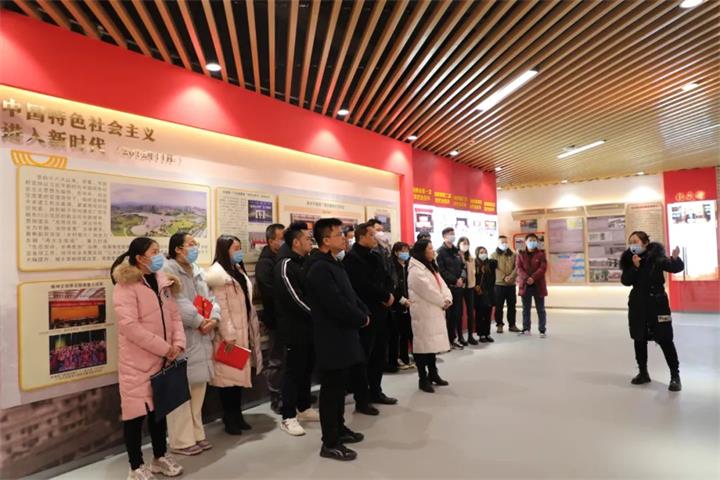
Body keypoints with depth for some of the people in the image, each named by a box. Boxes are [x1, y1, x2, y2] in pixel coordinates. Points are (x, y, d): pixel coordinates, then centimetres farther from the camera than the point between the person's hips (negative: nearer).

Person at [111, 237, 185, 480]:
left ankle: (160, 458, 33)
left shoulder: (162, 280, 7)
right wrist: (163, 347, -19)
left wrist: (178, 343, -8)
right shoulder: (125, 285, -14)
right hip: (137, 360, -6)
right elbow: (129, 326, -22)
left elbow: (174, 314, 7)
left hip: (162, 357, 7)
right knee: (137, 412, 2)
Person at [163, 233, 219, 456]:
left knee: (198, 387, 14)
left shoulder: (198, 271, 15)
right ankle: (181, 440, 12)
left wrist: (214, 318, -7)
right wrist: (200, 322, -13)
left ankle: (196, 434, 26)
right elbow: (178, 304, -19)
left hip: (202, 338, 8)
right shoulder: (168, 271, -10)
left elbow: (210, 298, 11)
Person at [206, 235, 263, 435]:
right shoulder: (218, 272, -14)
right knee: (229, 375, 1)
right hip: (230, 332, -8)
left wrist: (254, 325, 15)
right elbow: (220, 307, -18)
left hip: (244, 330, 8)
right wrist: (227, 334, -19)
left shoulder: (238, 269, 13)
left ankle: (237, 415, 24)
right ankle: (229, 419, 14)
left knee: (239, 373, 13)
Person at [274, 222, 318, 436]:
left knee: (307, 369, 16)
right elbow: (295, 299, -22)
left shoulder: (305, 262, 12)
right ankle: (288, 417, 12)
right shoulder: (285, 265, -16)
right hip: (295, 329, -8)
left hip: (309, 327, 8)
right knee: (294, 371, 1)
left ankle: (304, 408, 31)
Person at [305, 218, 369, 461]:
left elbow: (350, 294, 17)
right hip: (332, 338, -10)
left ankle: (338, 428, 34)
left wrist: (364, 312, 2)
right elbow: (337, 304, -25)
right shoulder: (319, 268, -20)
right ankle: (330, 443, 11)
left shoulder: (334, 264, 13)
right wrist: (361, 318, -11)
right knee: (331, 389, 0)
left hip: (343, 335, 10)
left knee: (340, 386, 19)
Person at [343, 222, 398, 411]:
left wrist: (389, 294, -8)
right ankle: (361, 400, 11)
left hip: (381, 312, 9)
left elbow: (387, 278, 13)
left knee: (380, 355, 16)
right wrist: (385, 296, -13)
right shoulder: (352, 258, -13)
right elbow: (364, 285, -23)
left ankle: (375, 392, 31)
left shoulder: (377, 256, 14)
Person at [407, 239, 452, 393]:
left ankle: (433, 374, 27)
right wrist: (442, 302, -8)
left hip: (435, 311, 9)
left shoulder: (431, 268, 17)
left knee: (433, 343, 15)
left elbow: (442, 285, 10)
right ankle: (423, 379, 5)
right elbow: (428, 291, -19)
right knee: (424, 344, -3)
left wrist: (447, 299, -8)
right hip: (423, 313, -9)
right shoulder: (415, 270, -14)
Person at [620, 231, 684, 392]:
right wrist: (634, 267, -19)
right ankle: (643, 372, 24)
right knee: (639, 339, 11)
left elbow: (676, 268, -17)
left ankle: (675, 376, 10)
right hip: (637, 303, 4)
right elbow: (626, 281, -6)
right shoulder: (630, 260, 1)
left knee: (665, 340, -2)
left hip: (657, 302, -4)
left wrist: (675, 258, -37)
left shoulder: (656, 257, -9)